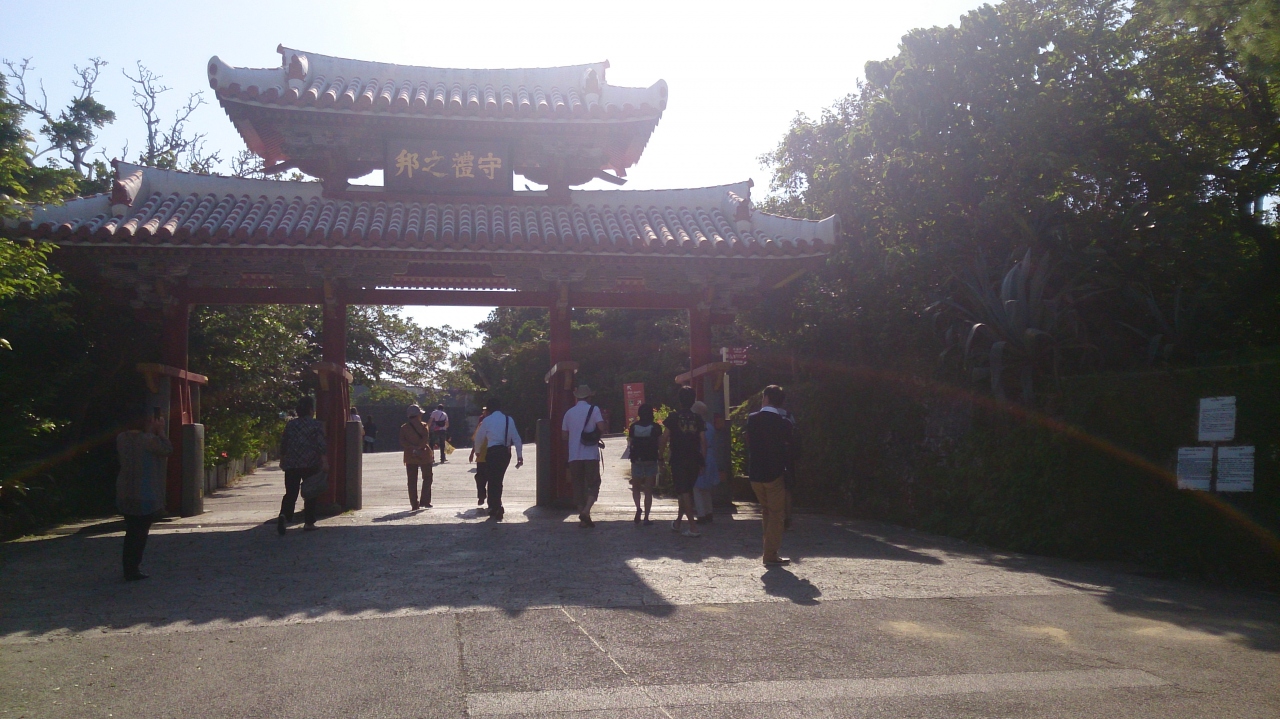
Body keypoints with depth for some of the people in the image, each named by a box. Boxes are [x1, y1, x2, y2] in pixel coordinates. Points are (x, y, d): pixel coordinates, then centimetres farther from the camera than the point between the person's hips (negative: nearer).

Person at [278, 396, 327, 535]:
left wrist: (282, 460, 28)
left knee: (290, 493, 4)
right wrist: (324, 462, -12)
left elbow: (283, 444, 16)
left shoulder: (290, 424, 9)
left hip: (291, 464, 3)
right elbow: (321, 445, -11)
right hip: (311, 464, -3)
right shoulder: (317, 424, -3)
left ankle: (284, 515, -22)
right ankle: (309, 522, 9)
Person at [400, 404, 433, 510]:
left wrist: (413, 448, -12)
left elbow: (402, 442, -5)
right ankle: (425, 501, 2)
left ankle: (415, 504, 3)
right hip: (424, 456, -3)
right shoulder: (424, 426, -3)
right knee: (427, 478, 10)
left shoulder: (404, 428, 5)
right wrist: (418, 448, -19)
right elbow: (426, 439, -17)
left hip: (410, 457, 3)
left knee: (412, 481, 6)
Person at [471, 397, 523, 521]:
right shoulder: (509, 420, 3)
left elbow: (478, 439, 8)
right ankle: (495, 507, 28)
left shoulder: (487, 420, -2)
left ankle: (495, 508, -6)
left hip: (492, 452, -4)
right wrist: (520, 456, 5)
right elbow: (517, 439, 0)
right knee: (498, 480, 18)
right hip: (505, 452, 4)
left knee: (492, 481, 4)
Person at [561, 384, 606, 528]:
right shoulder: (593, 409, -3)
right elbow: (601, 428, -14)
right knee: (593, 484, 4)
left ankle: (583, 518, 7)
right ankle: (586, 511, -18)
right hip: (590, 455, -3)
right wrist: (597, 437, 7)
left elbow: (564, 436, 11)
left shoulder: (569, 412, 9)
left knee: (578, 485, 9)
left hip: (574, 455, 3)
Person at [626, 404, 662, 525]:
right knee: (648, 491, 6)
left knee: (636, 488, 15)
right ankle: (646, 518, 3)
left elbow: (630, 444, 0)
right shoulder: (656, 427, -5)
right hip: (651, 461, -1)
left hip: (637, 460, 1)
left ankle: (638, 508, -11)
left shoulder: (633, 426, -2)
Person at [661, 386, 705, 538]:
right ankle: (677, 522, 28)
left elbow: (665, 438, -8)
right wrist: (702, 462, 7)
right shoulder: (698, 419, 3)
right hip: (694, 461, 4)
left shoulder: (673, 417, -5)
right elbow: (703, 442, 1)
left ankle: (693, 528, -9)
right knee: (687, 492, 17)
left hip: (678, 461, -4)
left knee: (684, 492, -3)